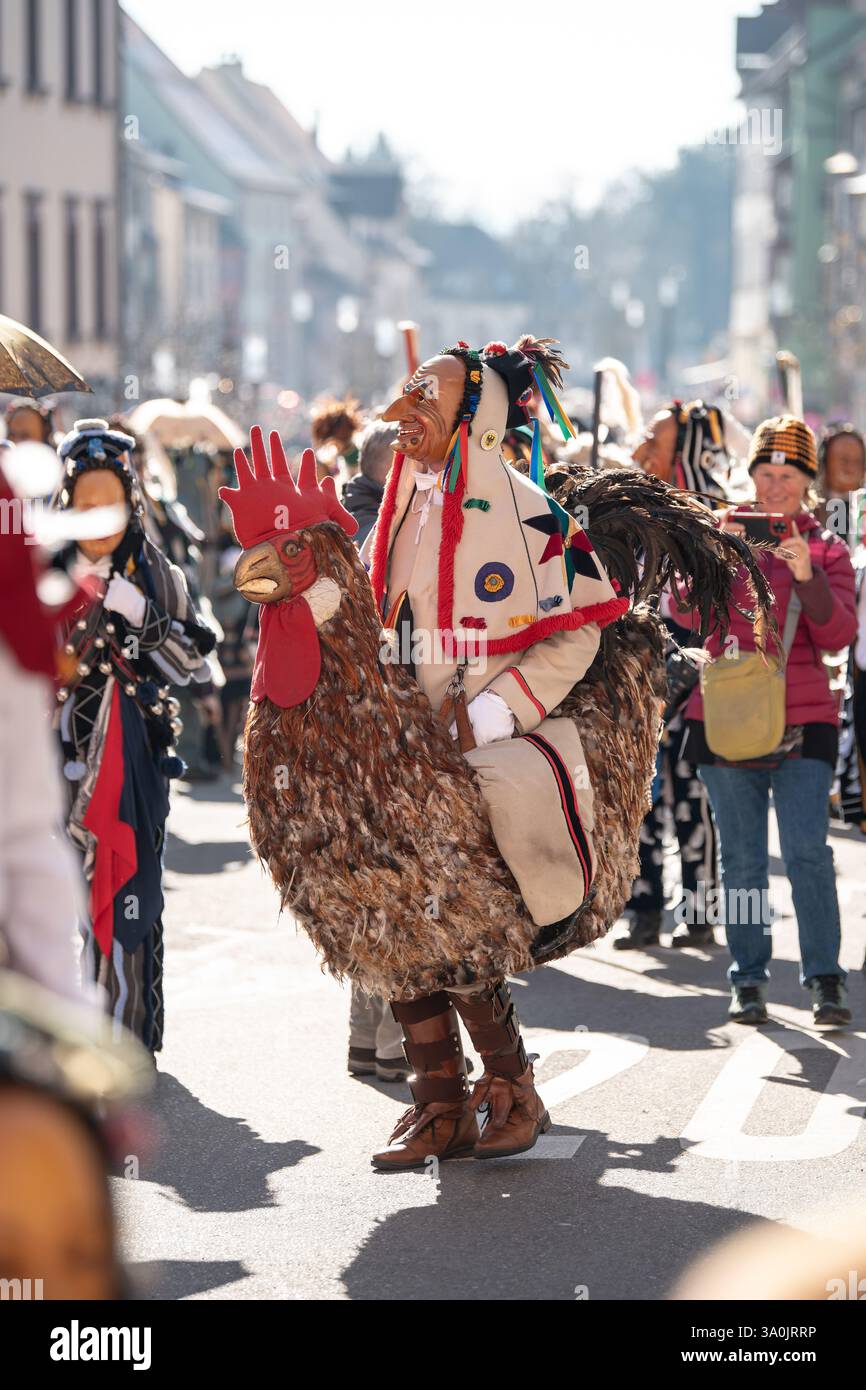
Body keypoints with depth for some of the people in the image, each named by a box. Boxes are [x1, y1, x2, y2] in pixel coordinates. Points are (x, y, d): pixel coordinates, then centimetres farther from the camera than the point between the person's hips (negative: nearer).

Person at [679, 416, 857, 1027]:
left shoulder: (828, 548, 6)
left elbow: (837, 635, -7)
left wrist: (806, 574, -22)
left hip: (803, 723, -1)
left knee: (808, 852, -11)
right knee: (742, 858, 4)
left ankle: (826, 981, -8)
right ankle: (749, 981, 11)